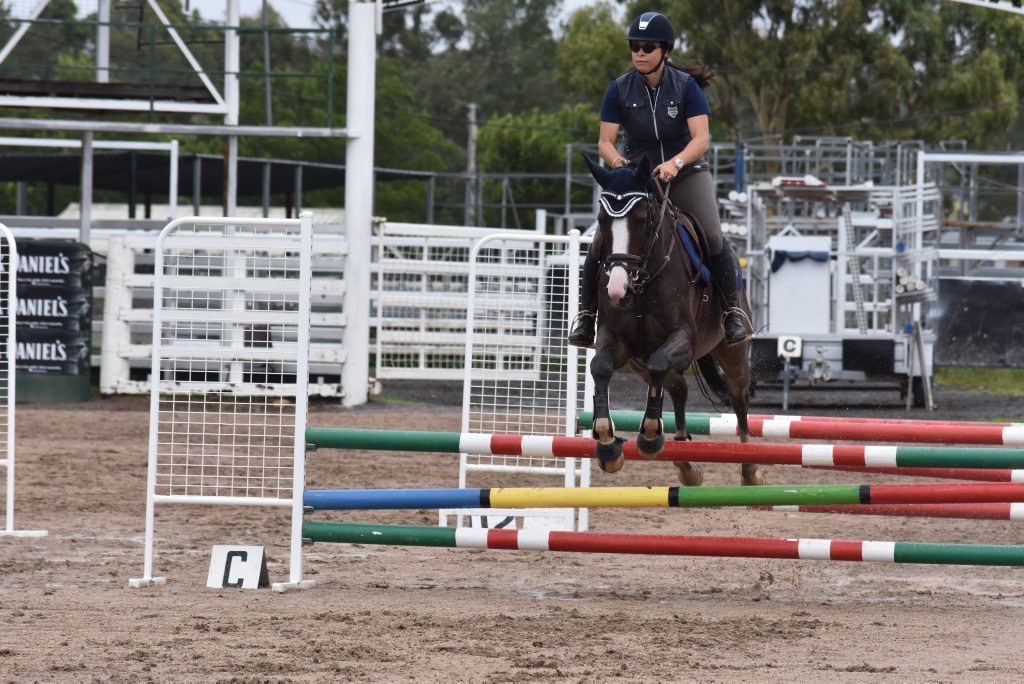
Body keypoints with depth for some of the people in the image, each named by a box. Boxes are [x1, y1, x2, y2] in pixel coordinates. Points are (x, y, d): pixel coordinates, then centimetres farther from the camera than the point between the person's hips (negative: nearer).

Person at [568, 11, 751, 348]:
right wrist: (617, 162, -31)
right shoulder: (619, 90, -6)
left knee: (713, 237, -23)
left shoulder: (686, 87, -11)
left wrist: (676, 163, -38)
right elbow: (605, 142, -8)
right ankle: (586, 314, 1)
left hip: (686, 173, -2)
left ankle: (732, 311, -8)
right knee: (601, 241, -15)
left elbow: (701, 138, -18)